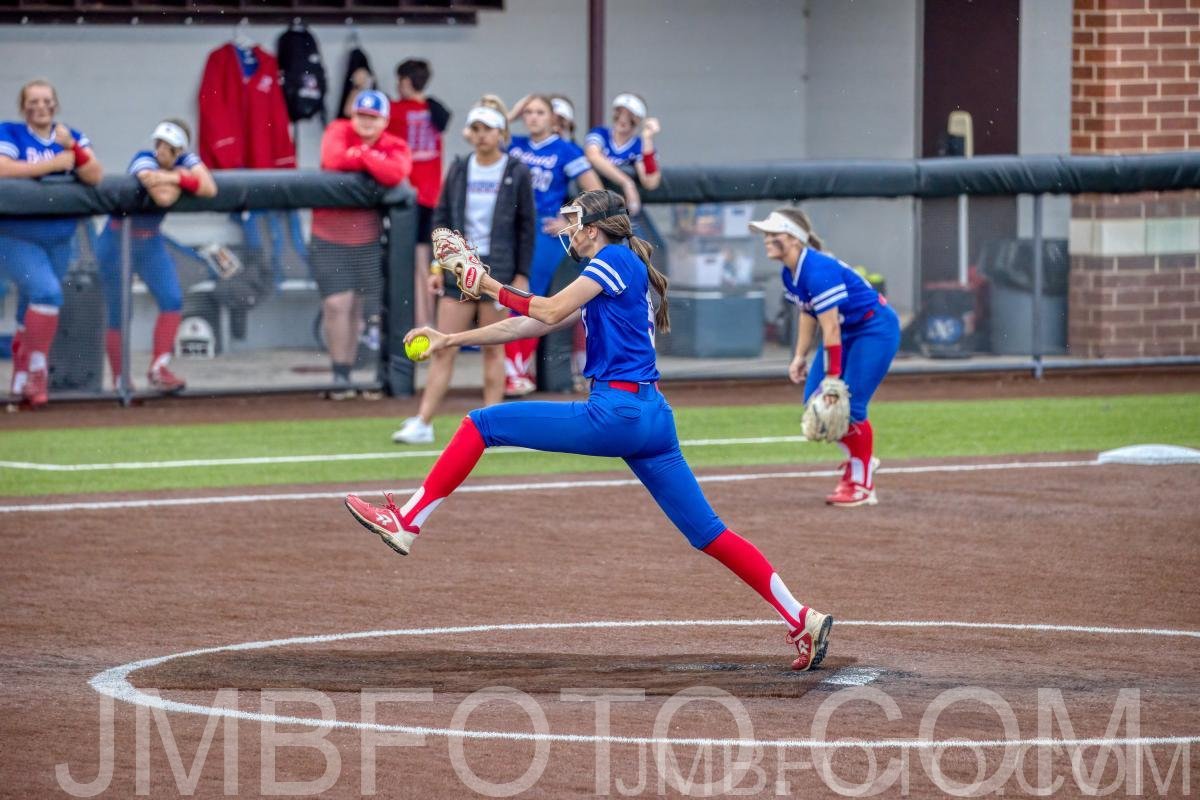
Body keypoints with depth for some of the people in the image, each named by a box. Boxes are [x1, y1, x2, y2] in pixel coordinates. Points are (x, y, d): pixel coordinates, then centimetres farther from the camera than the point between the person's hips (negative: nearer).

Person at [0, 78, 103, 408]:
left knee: (31, 313, 11)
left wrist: (72, 148, -22)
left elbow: (95, 177, -5)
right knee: (47, 291, -25)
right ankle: (37, 370, -16)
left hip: (58, 241, 4)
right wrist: (54, 164, -18)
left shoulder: (72, 137, 6)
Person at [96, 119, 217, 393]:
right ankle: (120, 381, 8)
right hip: (119, 241, -5)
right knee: (118, 315, -2)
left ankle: (159, 369, -1)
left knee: (172, 301, -10)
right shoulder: (144, 160, -23)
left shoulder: (186, 161, -7)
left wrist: (175, 178, -27)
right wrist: (179, 181, -22)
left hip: (151, 242, 5)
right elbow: (163, 197, -39)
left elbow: (209, 188, -24)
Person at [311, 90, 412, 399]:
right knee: (336, 304, -9)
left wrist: (360, 155, -19)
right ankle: (340, 376, -4)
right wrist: (372, 162, -15)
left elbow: (394, 174, -24)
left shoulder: (394, 147, -1)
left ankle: (346, 375, 18)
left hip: (366, 240, 2)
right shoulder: (338, 131, -3)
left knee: (355, 307, 9)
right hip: (328, 237, -2)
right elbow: (334, 159, -24)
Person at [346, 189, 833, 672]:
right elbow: (529, 326, 27)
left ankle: (406, 524, -7)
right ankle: (802, 619, 1)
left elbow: (550, 311, -11)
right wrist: (452, 340, 26)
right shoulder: (602, 282, 25)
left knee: (482, 424, -3)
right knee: (708, 533, 6)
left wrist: (493, 288, 4)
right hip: (653, 418, 9)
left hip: (616, 412, -9)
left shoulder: (616, 260, -1)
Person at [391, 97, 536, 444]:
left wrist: (522, 275, -5)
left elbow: (527, 227, 0)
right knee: (443, 349, -1)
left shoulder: (517, 174, -2)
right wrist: (437, 266, 2)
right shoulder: (459, 171, 6)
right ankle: (422, 424, -3)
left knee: (493, 350, 4)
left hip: (497, 267, -3)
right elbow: (442, 218, 9)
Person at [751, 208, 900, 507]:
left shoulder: (818, 271, -30)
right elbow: (807, 313, 12)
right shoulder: (790, 274, -2)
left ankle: (862, 485, 5)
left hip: (877, 329, -9)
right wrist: (800, 357, 6)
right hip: (848, 331, 9)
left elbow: (830, 329, -29)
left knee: (850, 405, -12)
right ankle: (859, 458, 24)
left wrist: (832, 378, -28)